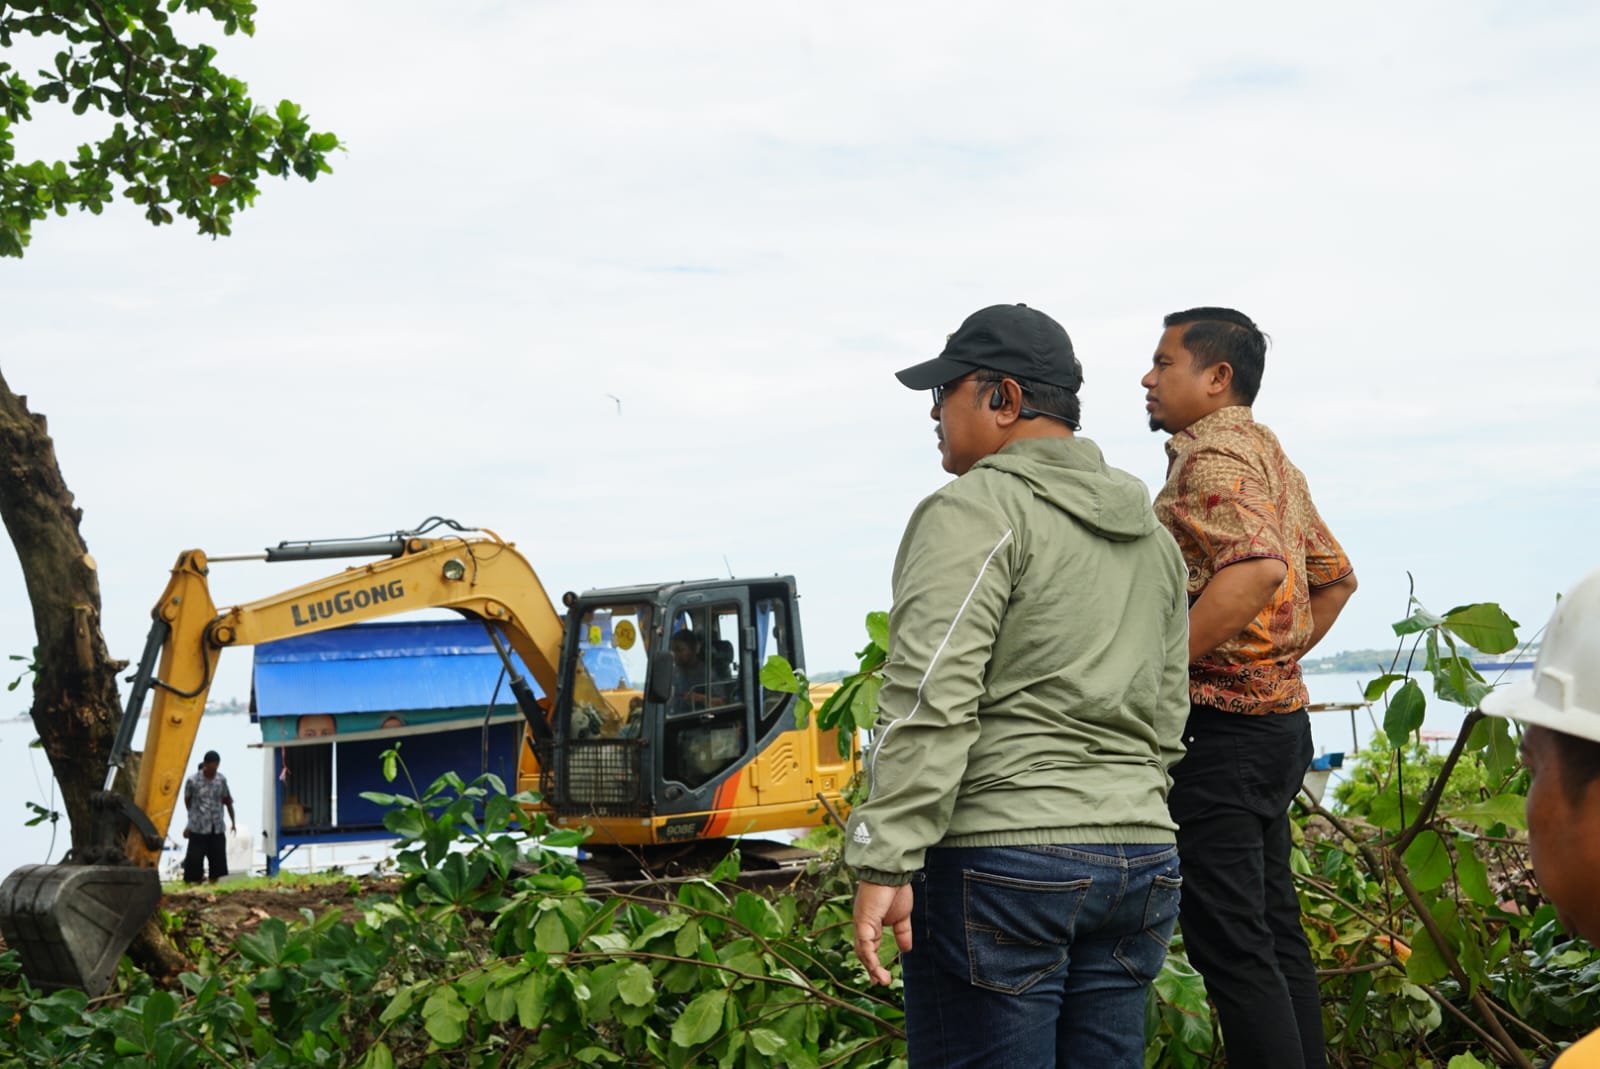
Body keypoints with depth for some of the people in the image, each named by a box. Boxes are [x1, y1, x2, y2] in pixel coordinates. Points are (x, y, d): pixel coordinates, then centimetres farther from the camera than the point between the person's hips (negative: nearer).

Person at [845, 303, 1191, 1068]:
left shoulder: (977, 511, -7)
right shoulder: (1150, 534, 19)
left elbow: (933, 702, -17)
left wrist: (885, 862, -18)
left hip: (1000, 861, -8)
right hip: (1142, 861, 8)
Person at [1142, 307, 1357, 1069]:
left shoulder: (1212, 456, -13)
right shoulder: (1269, 455, 18)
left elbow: (1255, 571, -29)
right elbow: (1334, 577, 26)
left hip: (1219, 723, -10)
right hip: (1278, 711, 10)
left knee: (1227, 940, -7)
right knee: (1272, 928, 14)